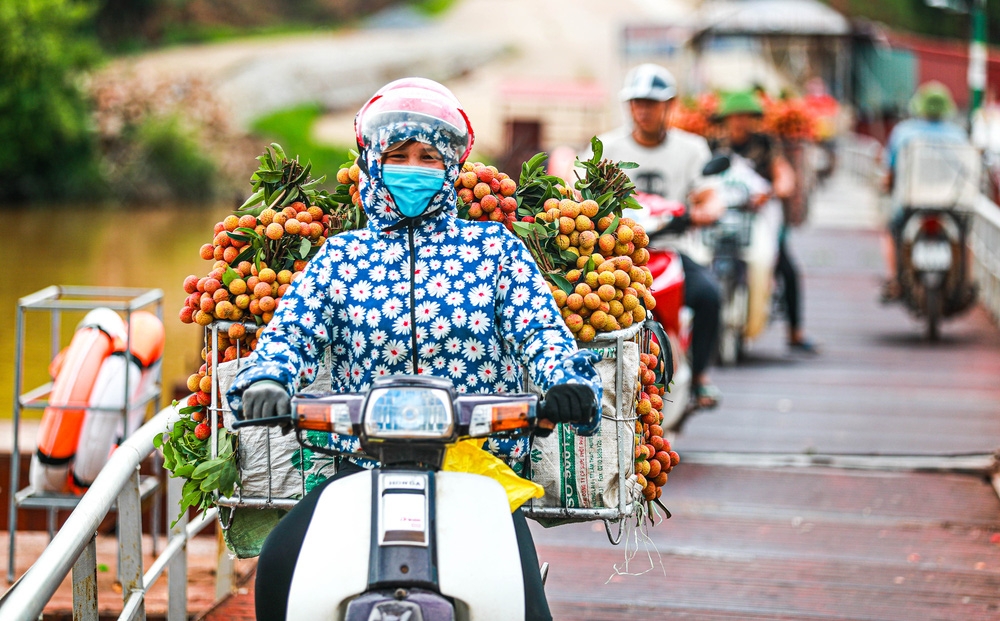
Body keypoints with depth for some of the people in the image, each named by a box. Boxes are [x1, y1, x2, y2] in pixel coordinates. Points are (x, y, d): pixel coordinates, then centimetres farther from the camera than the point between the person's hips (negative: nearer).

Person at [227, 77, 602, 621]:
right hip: (365, 468, 1)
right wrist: (264, 381, -20)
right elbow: (290, 330, 4)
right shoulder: (341, 256, 15)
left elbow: (540, 328, 2)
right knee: (280, 565, -23)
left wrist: (569, 381, -21)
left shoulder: (496, 247, 12)